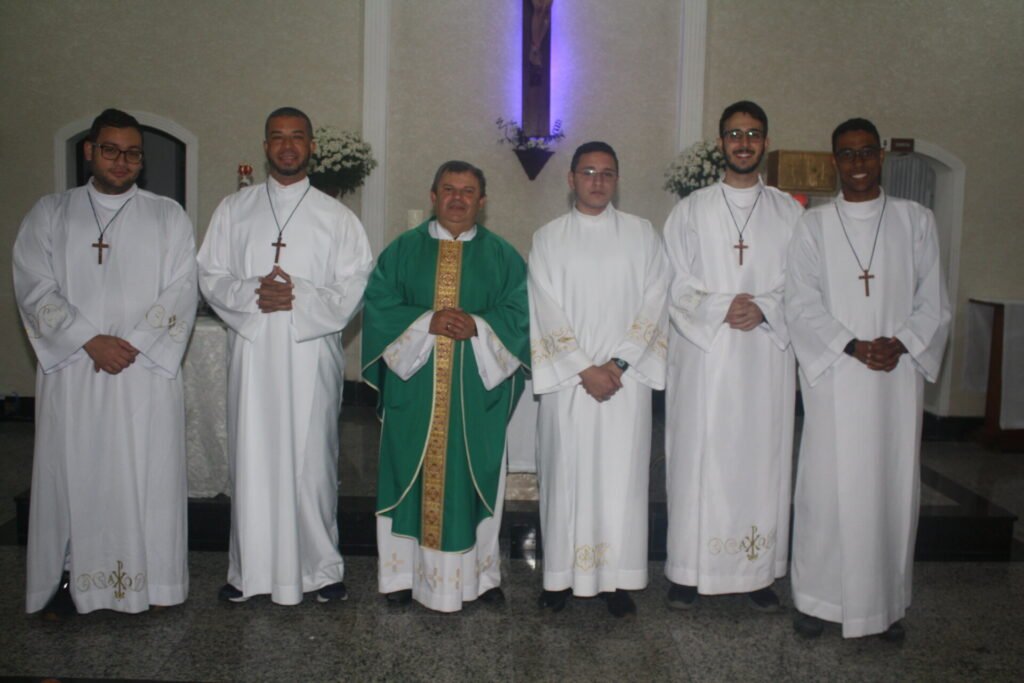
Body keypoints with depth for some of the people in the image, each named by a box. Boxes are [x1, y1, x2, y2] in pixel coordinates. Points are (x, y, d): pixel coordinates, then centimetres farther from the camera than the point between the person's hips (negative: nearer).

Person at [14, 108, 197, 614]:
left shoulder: (168, 216, 8)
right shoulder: (49, 215, 10)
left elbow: (180, 293, 0)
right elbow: (34, 288, 0)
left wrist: (131, 345, -12)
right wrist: (91, 340, -12)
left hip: (146, 373, 0)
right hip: (70, 373, 1)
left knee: (146, 474, 1)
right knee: (72, 473, 4)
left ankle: (147, 579, 12)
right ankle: (70, 577, 16)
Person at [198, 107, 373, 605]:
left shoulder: (337, 217, 7)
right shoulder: (234, 209, 12)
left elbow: (356, 287, 0)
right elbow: (210, 275, 7)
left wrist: (300, 297, -15)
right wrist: (251, 294, -12)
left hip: (311, 353, -1)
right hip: (250, 351, 2)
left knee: (311, 459, 1)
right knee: (252, 459, 4)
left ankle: (320, 567, 15)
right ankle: (250, 568, 17)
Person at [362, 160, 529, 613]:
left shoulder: (502, 256, 8)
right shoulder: (403, 250, 7)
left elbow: (519, 312, 1)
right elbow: (378, 304, -1)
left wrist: (478, 326, -16)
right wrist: (426, 321, -15)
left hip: (478, 389, 0)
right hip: (413, 386, 0)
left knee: (473, 477, 6)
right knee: (413, 475, 5)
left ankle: (479, 571, 19)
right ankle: (406, 572, 18)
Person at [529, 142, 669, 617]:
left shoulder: (641, 235, 8)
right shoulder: (548, 238, 6)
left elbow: (654, 304, 1)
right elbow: (547, 312, -2)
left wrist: (618, 363, -9)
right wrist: (585, 368, -10)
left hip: (627, 377, 1)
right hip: (567, 379, 0)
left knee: (622, 474, 1)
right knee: (566, 472, 2)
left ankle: (617, 578, 12)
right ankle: (562, 574, 14)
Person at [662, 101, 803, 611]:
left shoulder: (788, 211, 11)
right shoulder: (691, 210, 8)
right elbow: (674, 283, 0)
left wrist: (763, 309, -12)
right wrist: (720, 309, -14)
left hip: (768, 355, 1)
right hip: (703, 354, -1)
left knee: (762, 457, 4)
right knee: (698, 458, 0)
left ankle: (758, 572, 15)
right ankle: (689, 571, 10)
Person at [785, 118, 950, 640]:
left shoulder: (916, 221, 9)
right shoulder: (814, 225, 5)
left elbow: (934, 302, 6)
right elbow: (801, 304, -2)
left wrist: (901, 343, -11)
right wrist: (852, 346, -13)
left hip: (898, 377, 2)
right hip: (833, 377, -1)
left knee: (894, 485, 6)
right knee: (828, 484, 1)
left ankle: (887, 600, 20)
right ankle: (818, 597, 14)